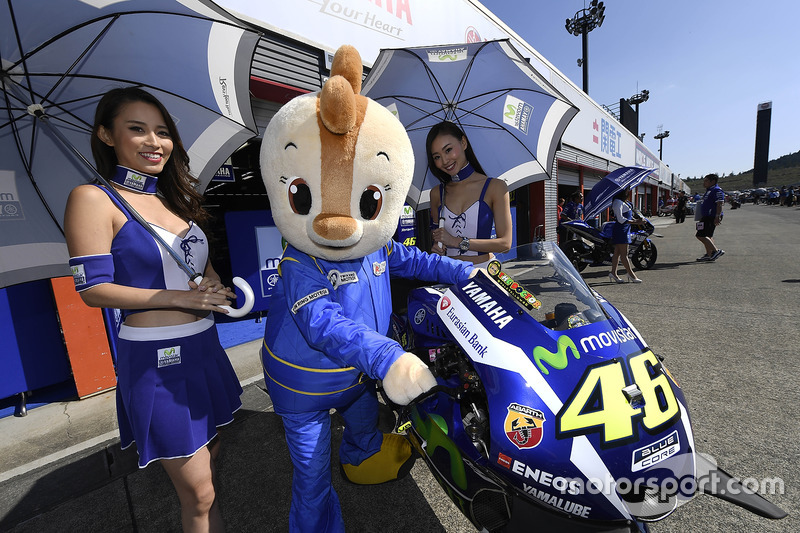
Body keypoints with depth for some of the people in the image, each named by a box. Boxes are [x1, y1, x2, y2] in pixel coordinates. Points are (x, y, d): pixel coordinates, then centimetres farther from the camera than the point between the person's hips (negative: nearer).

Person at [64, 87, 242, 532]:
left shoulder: (175, 198, 12)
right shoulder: (94, 199, -8)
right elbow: (93, 289, -12)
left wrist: (213, 288, -4)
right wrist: (180, 298, -17)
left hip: (204, 347, 7)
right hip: (155, 358, -7)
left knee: (210, 454, 24)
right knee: (197, 493, 6)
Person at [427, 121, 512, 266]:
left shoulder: (495, 187, -1)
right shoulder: (436, 193, 8)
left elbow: (505, 243, -5)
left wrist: (457, 242, -11)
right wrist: (436, 248, -5)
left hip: (483, 271, -2)